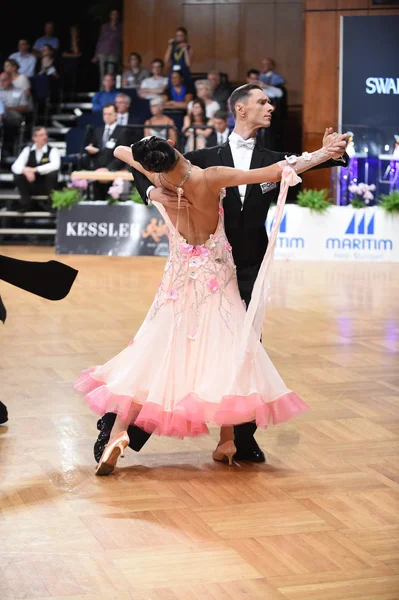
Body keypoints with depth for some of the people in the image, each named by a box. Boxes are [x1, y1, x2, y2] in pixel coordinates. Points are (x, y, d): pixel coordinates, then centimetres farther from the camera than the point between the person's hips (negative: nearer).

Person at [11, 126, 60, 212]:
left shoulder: (53, 150, -9)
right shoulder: (28, 150, 0)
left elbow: (55, 165, -31)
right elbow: (15, 166, -12)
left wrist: (35, 169, -34)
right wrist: (25, 171, -35)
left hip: (46, 186, -3)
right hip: (31, 187, 3)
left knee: (53, 174, -32)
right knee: (18, 175, -23)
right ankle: (26, 203, -6)